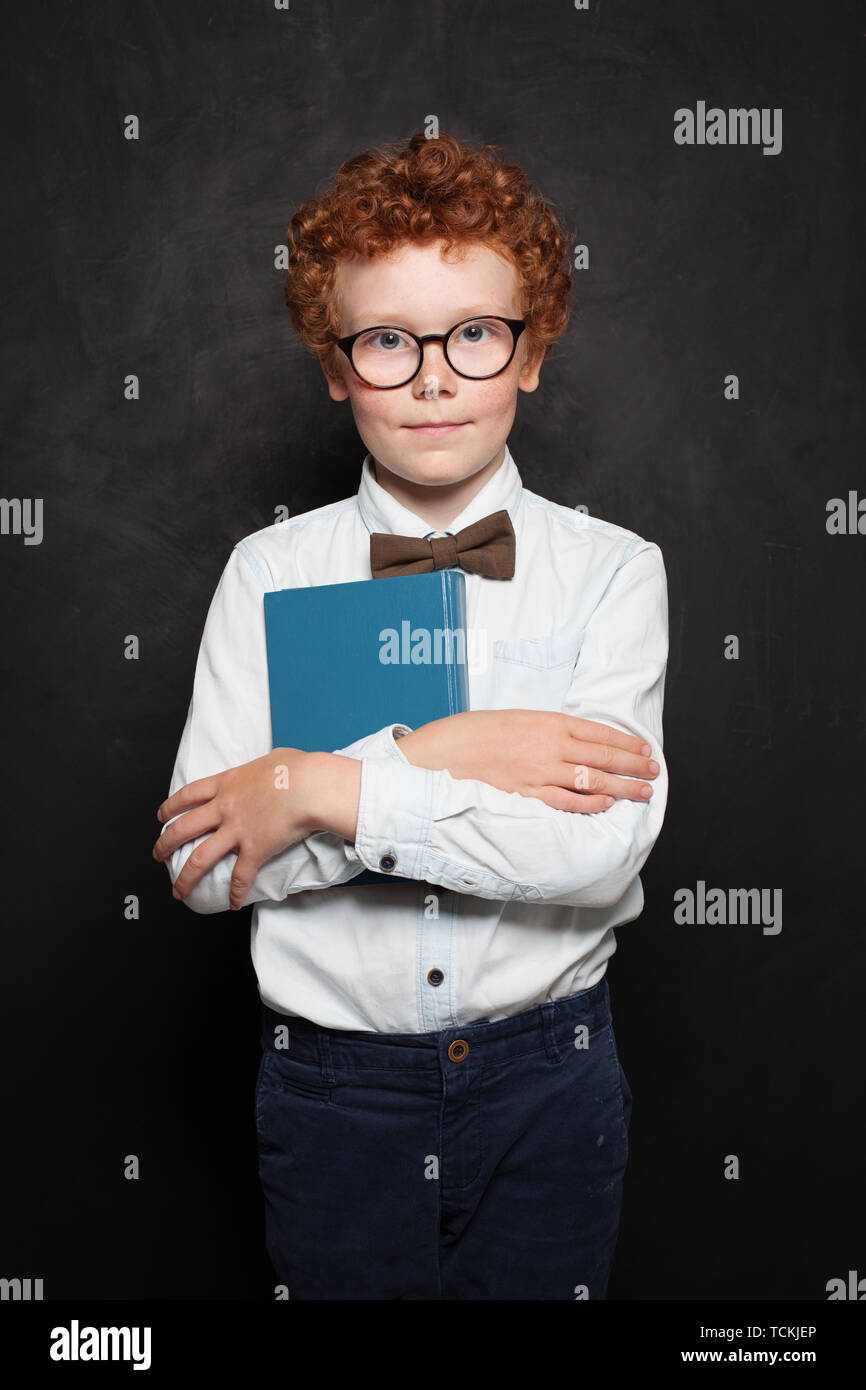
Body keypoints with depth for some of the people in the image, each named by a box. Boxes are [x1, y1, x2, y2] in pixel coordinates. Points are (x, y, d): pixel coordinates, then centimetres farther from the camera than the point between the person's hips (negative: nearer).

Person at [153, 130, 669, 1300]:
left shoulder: (612, 570, -7)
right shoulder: (269, 573, -5)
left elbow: (602, 845, -20)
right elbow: (201, 861, -12)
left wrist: (323, 789, -20)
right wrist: (437, 758, -21)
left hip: (545, 1080, 0)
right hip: (333, 1081, 1)